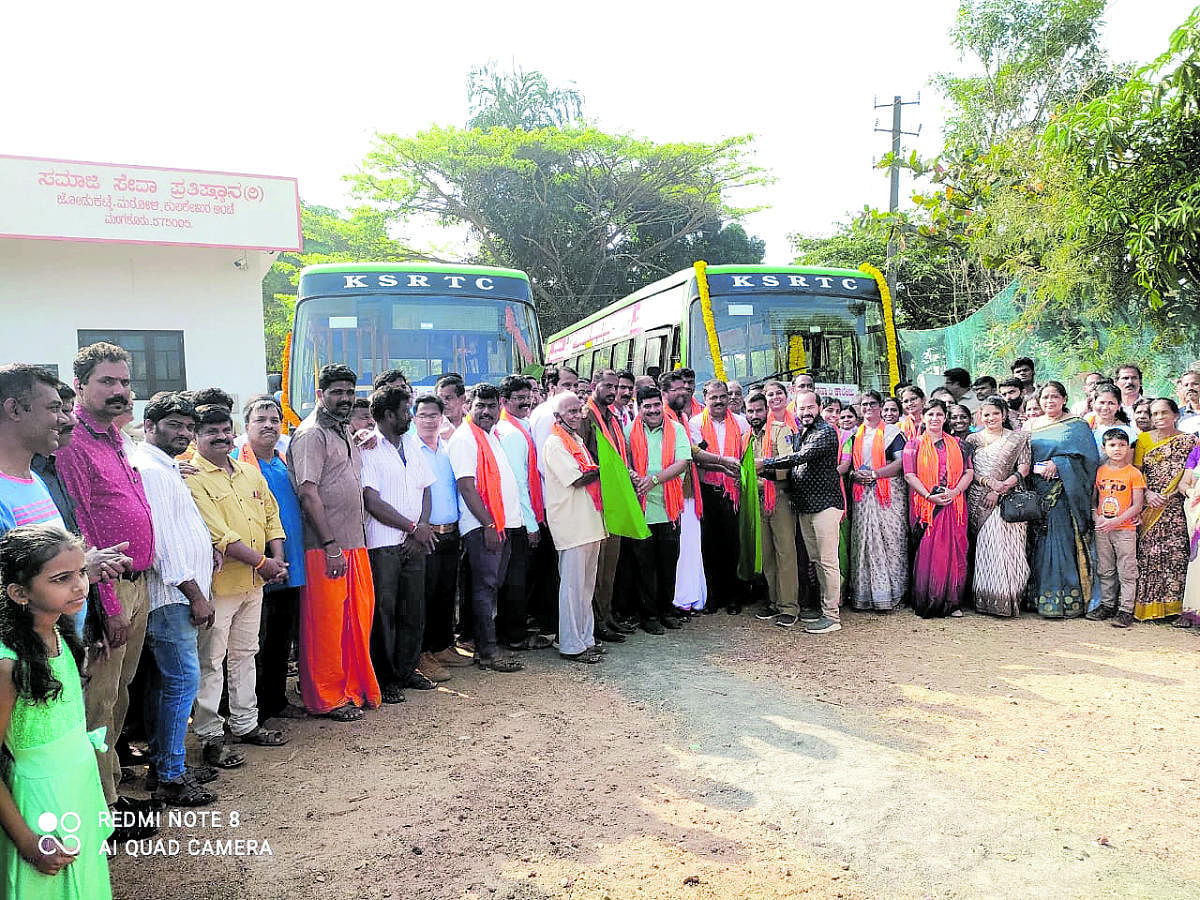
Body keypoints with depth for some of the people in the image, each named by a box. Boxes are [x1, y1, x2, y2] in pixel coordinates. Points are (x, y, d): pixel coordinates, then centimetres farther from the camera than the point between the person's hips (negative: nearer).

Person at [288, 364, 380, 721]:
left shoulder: (344, 432, 18)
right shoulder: (311, 434, -9)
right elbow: (308, 493, -16)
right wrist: (331, 545, -19)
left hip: (354, 543, 8)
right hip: (325, 546, -8)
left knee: (359, 617, 13)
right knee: (326, 624, 1)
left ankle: (356, 687, 25)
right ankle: (328, 698, 12)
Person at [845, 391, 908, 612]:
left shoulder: (892, 432, 3)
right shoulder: (855, 435, 18)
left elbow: (901, 462, -8)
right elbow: (848, 462, 19)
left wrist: (874, 474, -16)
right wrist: (854, 474, -3)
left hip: (888, 493, -4)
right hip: (862, 495, 4)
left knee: (889, 540, -6)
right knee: (863, 542, 1)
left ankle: (890, 592, -1)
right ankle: (864, 594, 6)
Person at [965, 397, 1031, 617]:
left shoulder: (1018, 439, 9)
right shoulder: (972, 440, 13)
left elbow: (1023, 469, 1)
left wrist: (1000, 489, -9)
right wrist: (988, 481, -13)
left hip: (1008, 500, -1)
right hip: (979, 500, 1)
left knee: (1006, 547, -10)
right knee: (983, 548, -2)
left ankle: (1007, 600, -4)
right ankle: (985, 600, 4)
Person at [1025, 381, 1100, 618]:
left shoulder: (1077, 425, 4)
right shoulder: (1031, 425, 15)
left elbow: (1088, 456, -6)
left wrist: (1058, 464, -14)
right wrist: (1036, 468, -5)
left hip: (1065, 492, -3)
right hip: (1037, 492, 4)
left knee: (1065, 541, -7)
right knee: (1039, 543, 2)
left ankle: (1068, 600, -2)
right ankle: (1040, 597, 7)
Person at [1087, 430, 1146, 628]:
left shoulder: (1133, 473, -6)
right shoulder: (1100, 471, 6)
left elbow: (1137, 506, -9)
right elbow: (1093, 498, 13)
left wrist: (1116, 521, -18)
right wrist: (1097, 517, -5)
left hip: (1125, 529, -4)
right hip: (1102, 530, 4)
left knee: (1126, 572, 0)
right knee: (1105, 571, 12)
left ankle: (1125, 610, 5)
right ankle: (1107, 605, 23)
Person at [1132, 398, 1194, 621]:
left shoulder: (1187, 441, 7)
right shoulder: (1143, 439, 11)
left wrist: (1167, 496, -10)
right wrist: (1147, 493, -7)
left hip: (1175, 506, -1)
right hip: (1148, 506, 1)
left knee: (1175, 553, -6)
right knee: (1148, 553, -4)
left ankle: (1170, 605, 1)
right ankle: (1146, 605, 1)